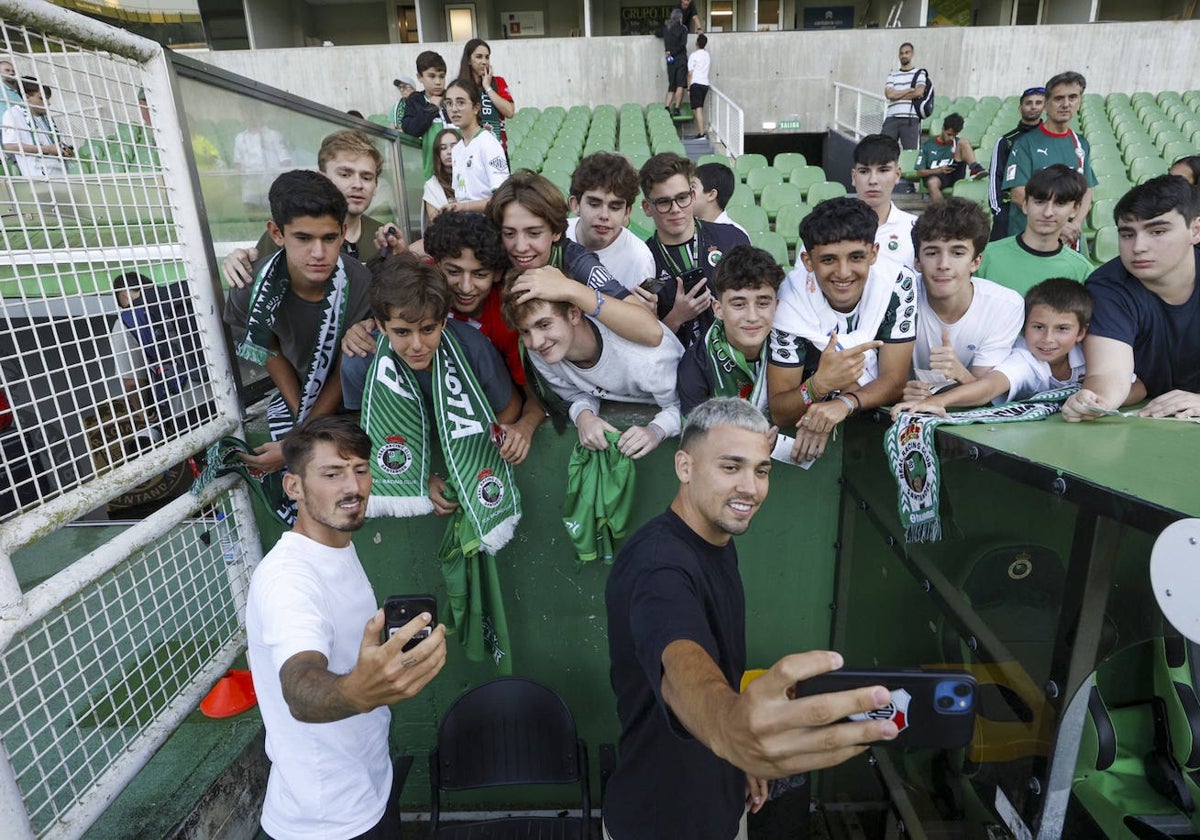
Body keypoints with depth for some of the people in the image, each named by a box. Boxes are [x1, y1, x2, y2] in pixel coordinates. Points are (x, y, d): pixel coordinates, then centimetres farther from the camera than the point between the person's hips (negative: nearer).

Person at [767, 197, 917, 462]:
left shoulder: (898, 284, -11)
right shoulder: (791, 300, -16)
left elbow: (894, 380, -9)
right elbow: (778, 413, -15)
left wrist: (845, 403, -30)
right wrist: (819, 385, -36)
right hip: (810, 431, -2)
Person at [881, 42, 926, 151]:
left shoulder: (919, 73, 13)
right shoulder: (892, 75, 18)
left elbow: (919, 92, -4)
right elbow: (889, 94, 1)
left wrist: (897, 94, 1)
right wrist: (910, 90, 1)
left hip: (910, 119, -1)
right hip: (892, 118, 2)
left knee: (910, 151, -6)